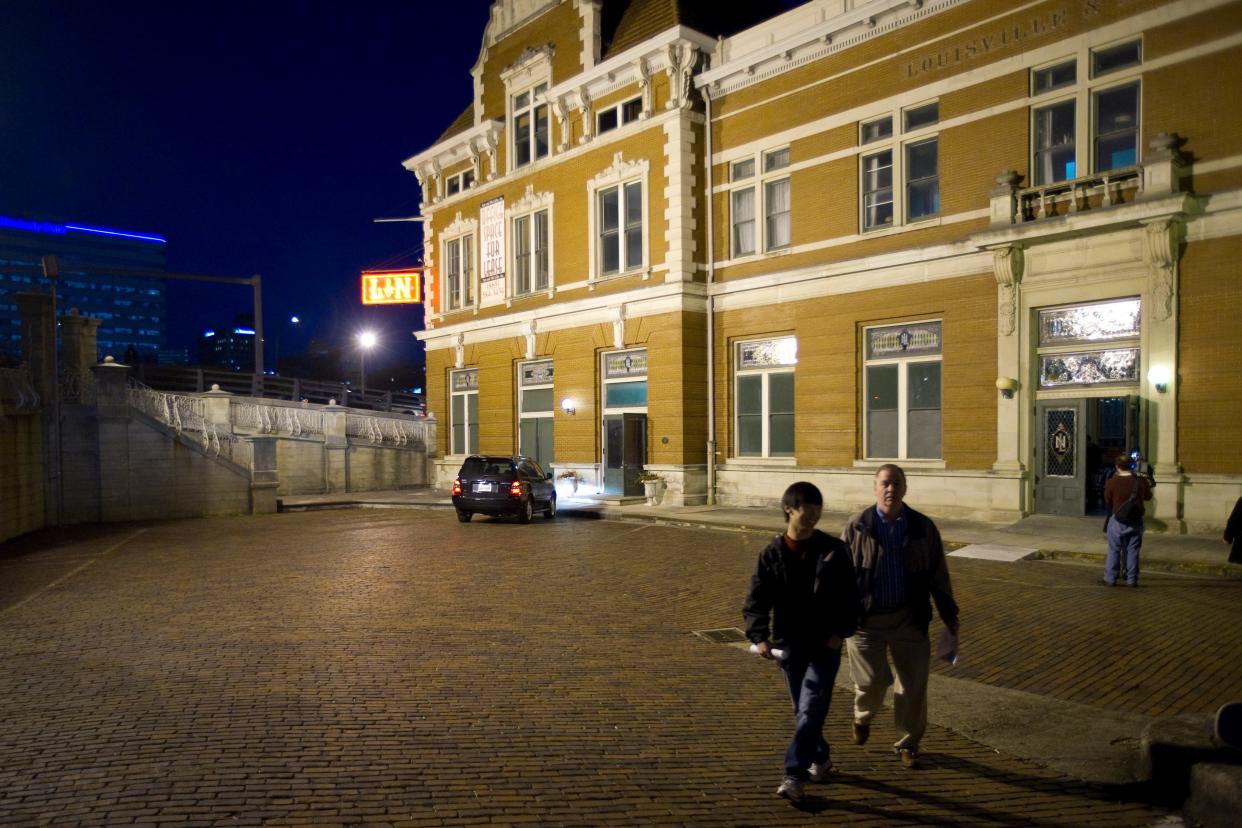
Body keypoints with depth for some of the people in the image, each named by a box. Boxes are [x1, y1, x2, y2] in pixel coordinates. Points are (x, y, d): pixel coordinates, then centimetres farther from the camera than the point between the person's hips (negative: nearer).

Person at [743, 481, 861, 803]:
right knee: (802, 710, 16)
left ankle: (794, 775, -4)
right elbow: (756, 602, -7)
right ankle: (821, 759, 39)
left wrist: (841, 631, -10)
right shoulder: (772, 554, -5)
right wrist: (759, 637, -21)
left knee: (811, 710, -9)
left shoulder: (834, 550, -4)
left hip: (825, 645, -2)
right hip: (789, 645, 2)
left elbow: (849, 596, 2)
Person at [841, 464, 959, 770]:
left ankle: (907, 744, 29)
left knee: (913, 684, 7)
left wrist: (950, 616, 10)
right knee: (873, 679, -5)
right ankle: (863, 716, 30)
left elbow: (938, 575, 8)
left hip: (909, 618, 2)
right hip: (866, 618, -2)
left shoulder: (923, 527, 1)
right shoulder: (856, 526, -4)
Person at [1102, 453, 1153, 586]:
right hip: (1136, 521, 2)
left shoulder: (1112, 482, -13)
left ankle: (1110, 579, 7)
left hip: (1117, 521, -2)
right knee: (1132, 551, 9)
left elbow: (1107, 502, -2)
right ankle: (1131, 579, 12)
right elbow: (1148, 496, 12)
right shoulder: (1140, 481, -6)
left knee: (1113, 550, 5)